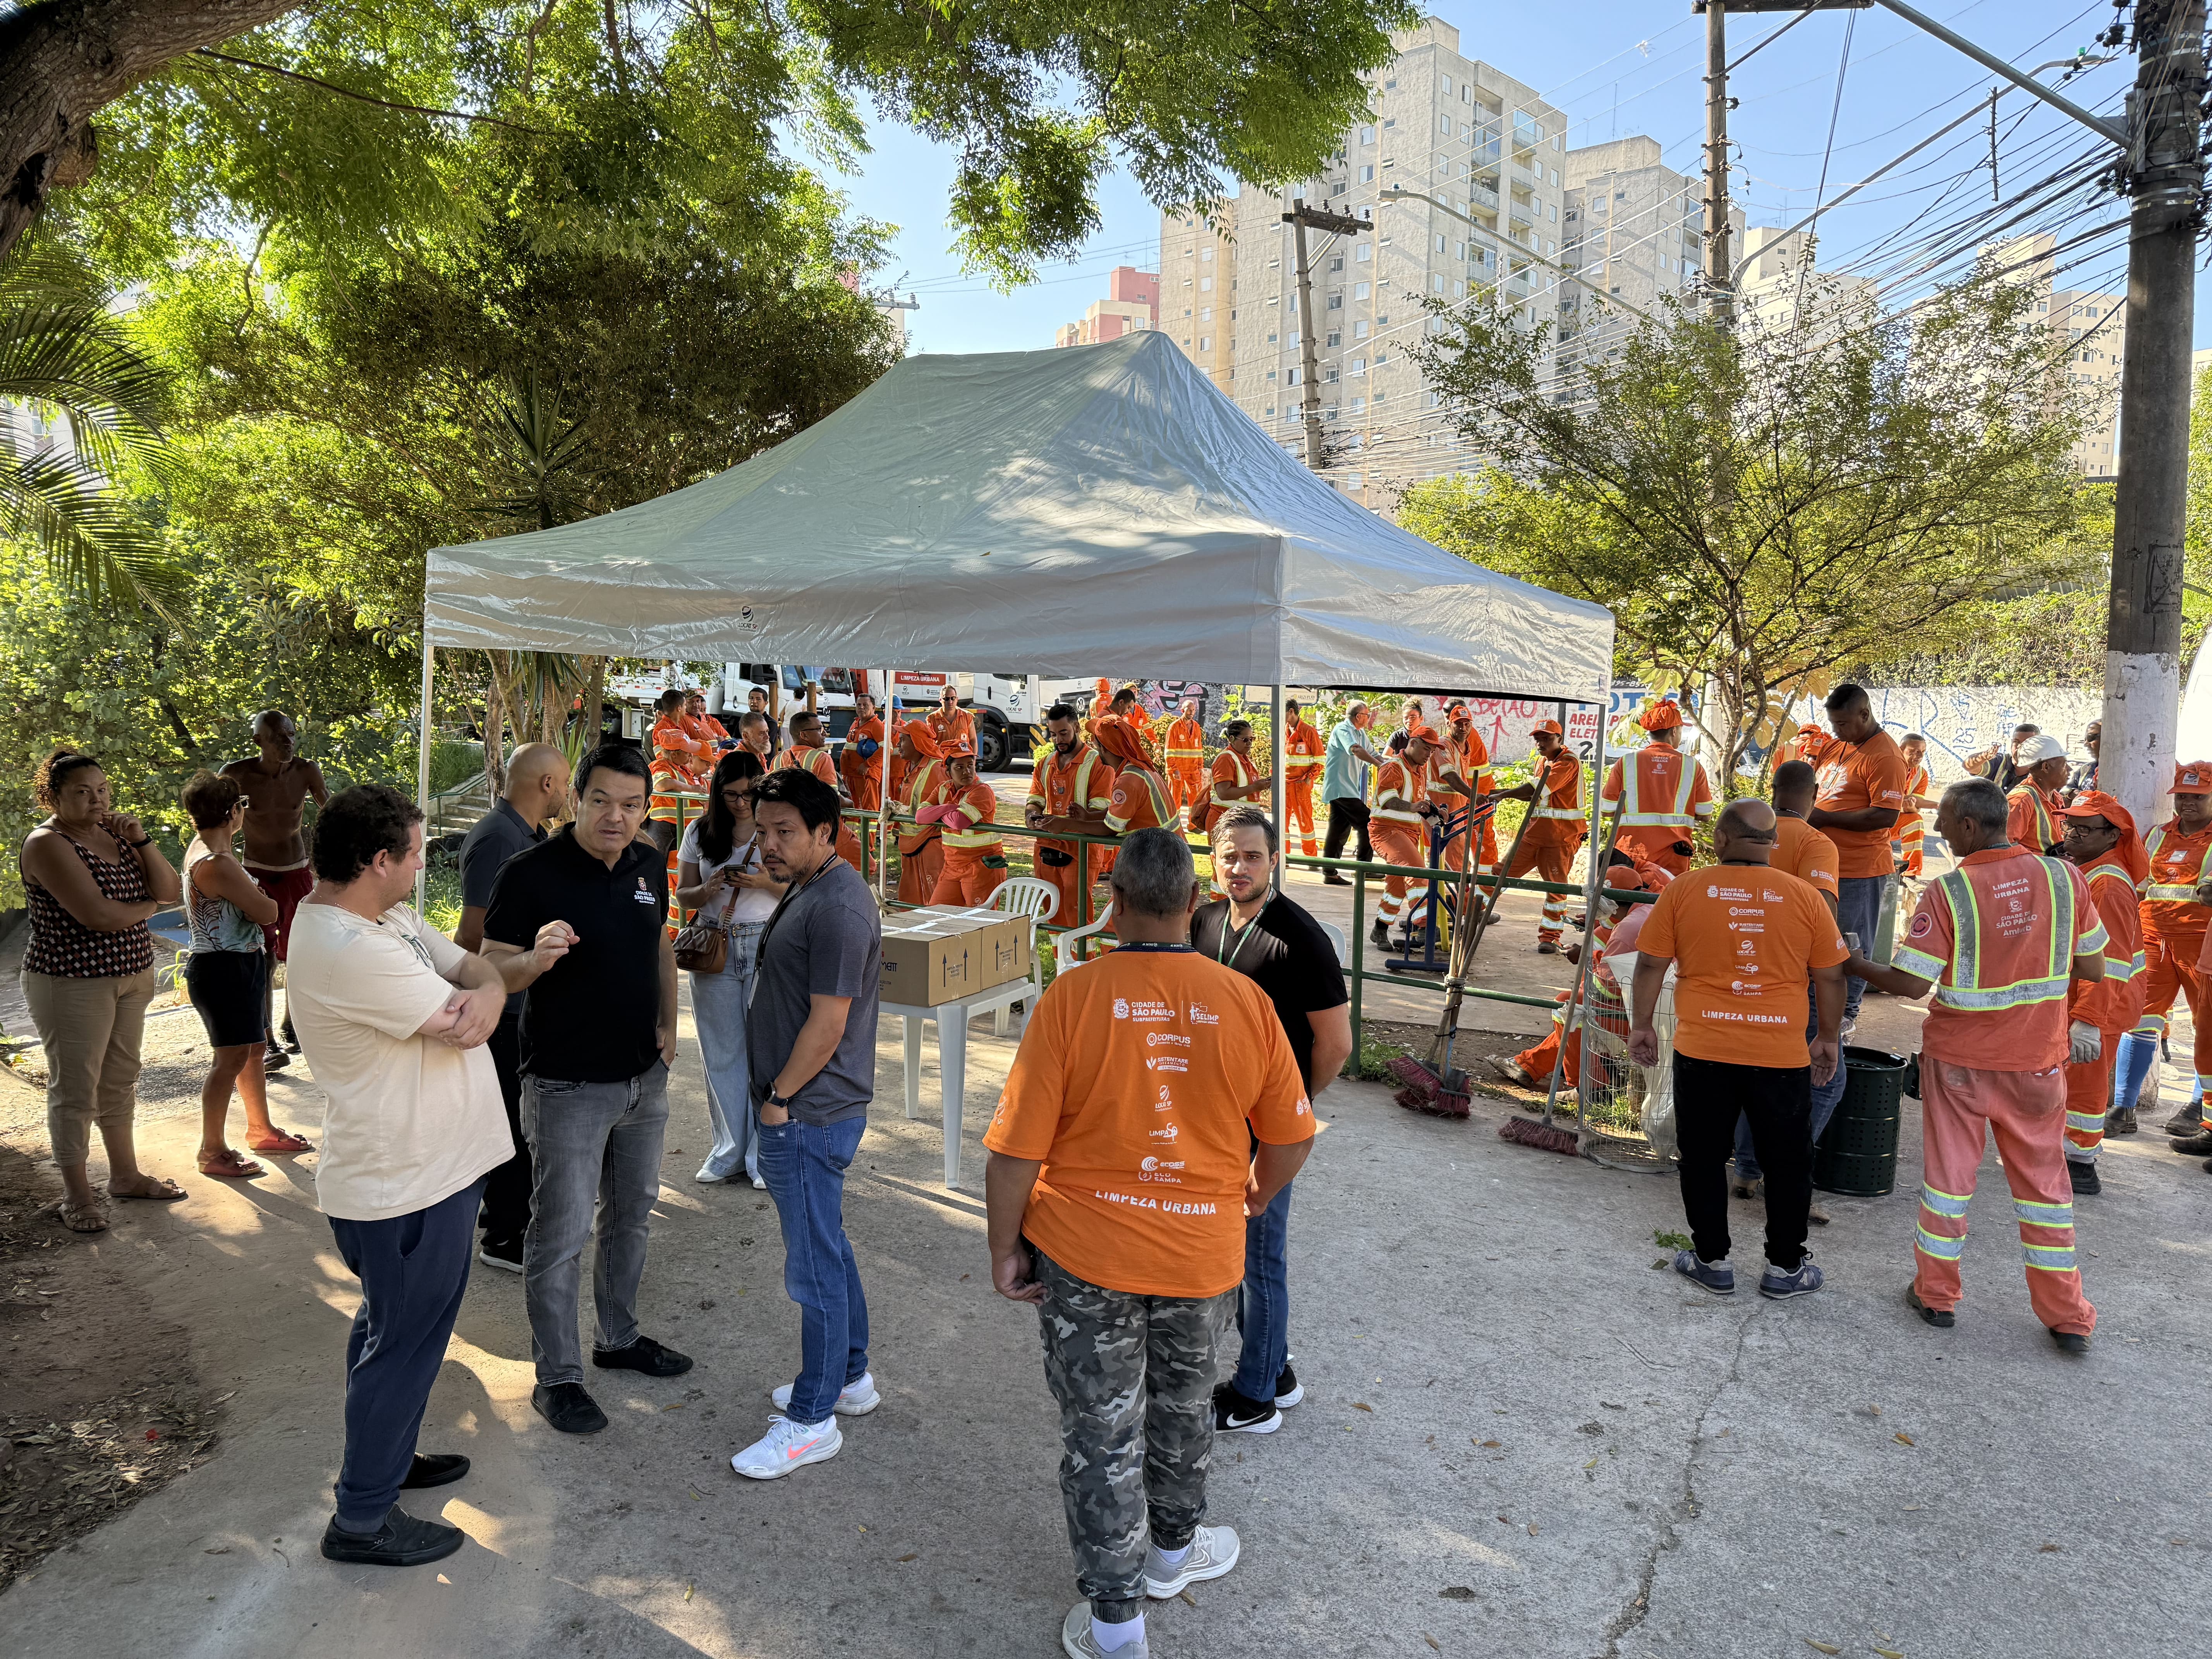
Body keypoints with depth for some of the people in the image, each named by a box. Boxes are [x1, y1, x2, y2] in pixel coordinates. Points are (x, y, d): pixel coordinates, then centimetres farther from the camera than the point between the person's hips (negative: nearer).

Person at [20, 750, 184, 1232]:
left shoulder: (114, 835, 7)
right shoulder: (48, 844, -16)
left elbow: (168, 890, 2)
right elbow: (98, 915, -25)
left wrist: (141, 841, -10)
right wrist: (146, 906, -6)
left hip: (131, 976, 7)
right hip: (72, 985, -7)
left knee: (119, 1078, 17)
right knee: (75, 1088, 2)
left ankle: (125, 1174, 30)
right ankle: (78, 1196, 14)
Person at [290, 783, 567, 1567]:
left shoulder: (387, 916, 3)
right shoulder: (350, 950, -29)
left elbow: (466, 965, 3)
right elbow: (468, 1024, -27)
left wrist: (524, 959, -21)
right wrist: (492, 985, -4)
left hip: (424, 1170, 10)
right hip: (404, 1188, -10)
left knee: (396, 1328, 26)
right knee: (403, 1342, 6)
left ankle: (386, 1455, 45)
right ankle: (363, 1518, 23)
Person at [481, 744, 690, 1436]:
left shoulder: (649, 865, 2)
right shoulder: (531, 872, -16)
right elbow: (491, 970, -13)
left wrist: (668, 1024, 8)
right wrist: (537, 957, -34)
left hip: (645, 1076, 7)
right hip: (568, 1086, -6)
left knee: (632, 1214, 20)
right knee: (561, 1234, 2)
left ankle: (619, 1338, 38)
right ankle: (557, 1376, 19)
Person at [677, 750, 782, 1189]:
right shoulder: (699, 833, 5)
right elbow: (683, 896, 10)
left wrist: (765, 883, -18)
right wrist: (709, 889, -11)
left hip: (767, 947, -3)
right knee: (721, 1053, 9)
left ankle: (765, 1153, 9)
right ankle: (729, 1150, 21)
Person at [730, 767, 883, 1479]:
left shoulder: (837, 907, -22)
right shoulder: (806, 891, 11)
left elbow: (828, 1025, -23)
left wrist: (779, 1099, -12)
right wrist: (779, 1098, 17)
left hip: (807, 1115, -11)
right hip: (805, 1110, 11)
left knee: (815, 1265, 1)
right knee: (826, 1247, 21)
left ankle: (812, 1420, 13)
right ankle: (850, 1377, 36)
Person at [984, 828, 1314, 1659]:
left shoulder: (1071, 999, -19)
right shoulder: (1246, 1002, -12)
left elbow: (1017, 1148, -17)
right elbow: (1291, 1137, -1)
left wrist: (1003, 1249, -2)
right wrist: (1254, 1198, 19)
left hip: (1083, 1253, -2)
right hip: (1201, 1255, 3)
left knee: (1101, 1431, 14)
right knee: (1182, 1403, 26)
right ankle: (1171, 1551, 49)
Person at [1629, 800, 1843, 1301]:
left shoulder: (1681, 893, -4)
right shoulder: (1806, 897, -1)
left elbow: (1650, 965, 0)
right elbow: (1831, 978, 4)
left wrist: (1642, 1025, 12)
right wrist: (1828, 1038, 17)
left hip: (1702, 1052, -1)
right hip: (1782, 1054, 1)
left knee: (1703, 1160, 14)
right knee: (1787, 1163, 16)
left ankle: (1712, 1261, 23)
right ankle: (1785, 1267, 25)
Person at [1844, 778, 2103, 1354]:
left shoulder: (1947, 892, -18)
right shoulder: (2065, 877, -7)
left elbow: (1911, 984, -18)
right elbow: (2092, 969, 2)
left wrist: (1853, 965, -3)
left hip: (1960, 1056, -3)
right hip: (2039, 1058, 3)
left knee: (1949, 1173, 11)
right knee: (2044, 1179, 15)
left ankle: (1936, 1295, 23)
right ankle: (2067, 1317, 22)